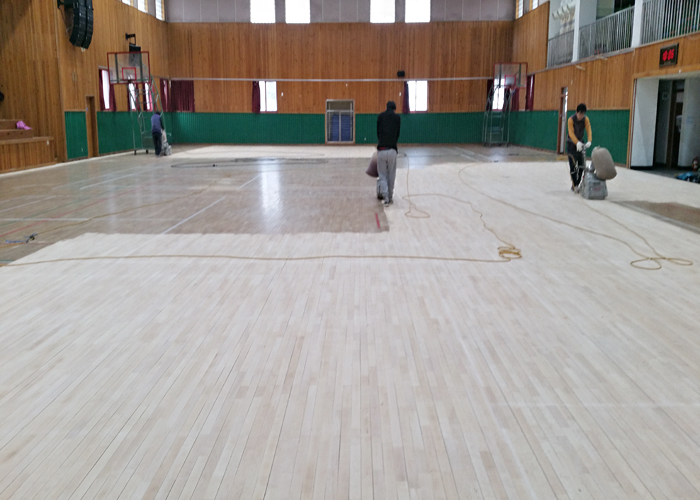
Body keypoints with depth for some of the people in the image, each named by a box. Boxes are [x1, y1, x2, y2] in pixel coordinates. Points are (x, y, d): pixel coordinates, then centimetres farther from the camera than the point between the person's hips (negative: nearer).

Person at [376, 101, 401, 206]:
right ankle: (390, 197, 19)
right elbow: (397, 133, 11)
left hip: (381, 150, 0)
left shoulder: (380, 116, 9)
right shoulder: (397, 117, 7)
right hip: (392, 150, 0)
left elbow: (378, 132, 12)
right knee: (391, 175, 13)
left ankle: (385, 198, -8)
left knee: (382, 175, 8)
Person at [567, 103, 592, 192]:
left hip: (580, 143, 4)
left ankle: (577, 184, 13)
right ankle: (574, 186, -3)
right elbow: (571, 133, -30)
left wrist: (589, 141, -37)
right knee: (573, 165, -10)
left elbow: (589, 131, -18)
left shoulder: (586, 119, -9)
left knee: (582, 165, 0)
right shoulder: (571, 119, -20)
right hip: (571, 144, -4)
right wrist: (577, 143, -45)